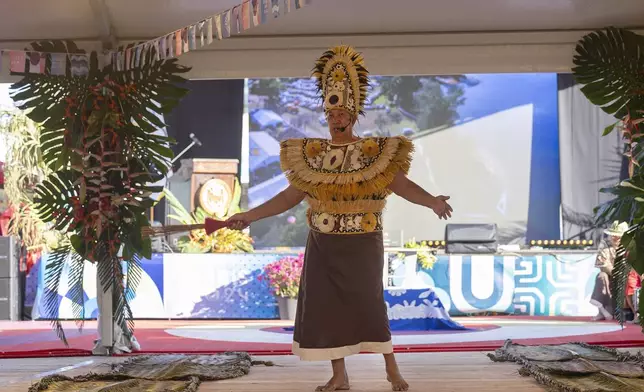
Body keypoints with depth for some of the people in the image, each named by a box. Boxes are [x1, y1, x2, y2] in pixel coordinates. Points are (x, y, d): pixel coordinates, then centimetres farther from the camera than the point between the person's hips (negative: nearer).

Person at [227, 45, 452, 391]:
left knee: (368, 304, 0)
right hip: (324, 245, 4)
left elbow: (402, 186, -15)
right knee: (326, 305, 3)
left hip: (362, 245, -3)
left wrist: (431, 201, -33)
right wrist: (250, 215, 2)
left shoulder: (374, 153, -6)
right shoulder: (312, 155, 3)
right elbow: (290, 196, 6)